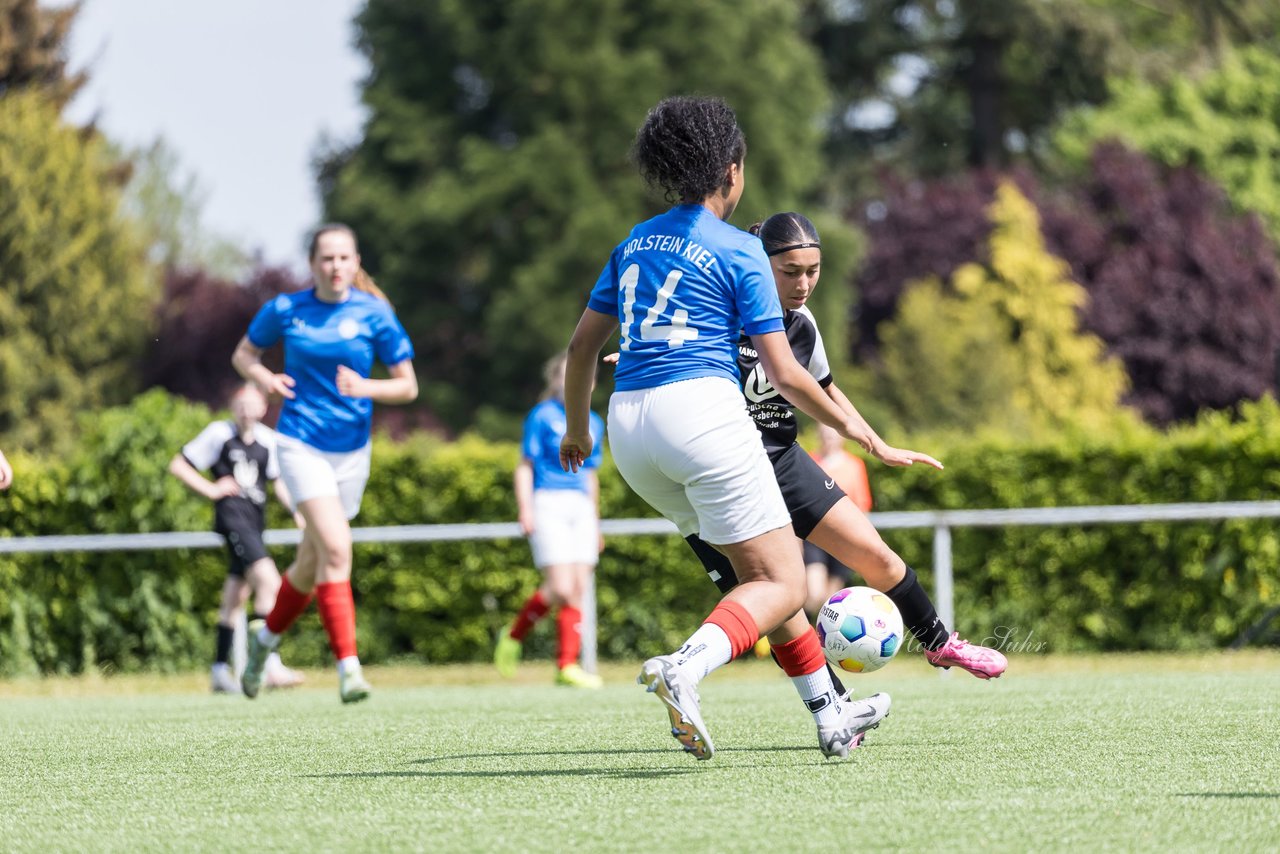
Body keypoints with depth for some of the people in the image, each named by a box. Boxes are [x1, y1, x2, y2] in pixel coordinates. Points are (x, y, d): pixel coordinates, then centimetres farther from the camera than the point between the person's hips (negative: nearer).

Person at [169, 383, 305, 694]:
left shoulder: (267, 439, 10)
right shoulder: (219, 434, -5)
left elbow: (277, 481, 22)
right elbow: (177, 465, -1)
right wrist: (211, 489, -8)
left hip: (255, 521, 7)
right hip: (232, 515, -7)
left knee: (235, 599, 13)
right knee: (269, 582, -22)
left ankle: (220, 671, 20)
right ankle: (271, 667, -29)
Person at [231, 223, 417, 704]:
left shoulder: (374, 314, -2)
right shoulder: (285, 310, -1)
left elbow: (408, 387, -1)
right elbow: (243, 353, 14)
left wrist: (366, 388, -20)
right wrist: (261, 376, -8)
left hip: (352, 451, 2)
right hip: (301, 443, -2)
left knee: (312, 563, 13)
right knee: (335, 548, -21)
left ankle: (267, 635, 40)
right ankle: (348, 665, -20)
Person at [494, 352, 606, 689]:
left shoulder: (593, 424, 16)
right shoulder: (543, 417, 0)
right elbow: (525, 467, -1)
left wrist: (596, 523, 25)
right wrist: (525, 510, -11)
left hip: (581, 508, 6)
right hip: (548, 503, -6)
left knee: (578, 589, -3)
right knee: (561, 588, -15)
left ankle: (567, 665, -1)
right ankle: (514, 635, 7)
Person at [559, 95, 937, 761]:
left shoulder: (635, 243, 18)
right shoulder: (738, 251, -1)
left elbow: (582, 346, 22)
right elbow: (783, 374, -3)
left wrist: (576, 429, 38)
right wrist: (860, 434, 8)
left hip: (628, 423, 7)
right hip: (699, 408, -7)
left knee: (759, 566, 20)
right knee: (782, 584, -5)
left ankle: (828, 712, 22)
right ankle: (686, 667, -32)